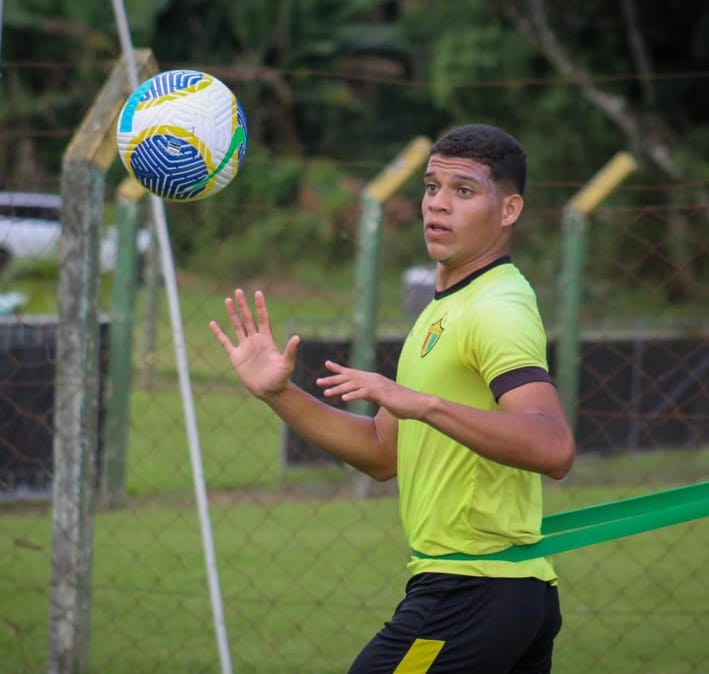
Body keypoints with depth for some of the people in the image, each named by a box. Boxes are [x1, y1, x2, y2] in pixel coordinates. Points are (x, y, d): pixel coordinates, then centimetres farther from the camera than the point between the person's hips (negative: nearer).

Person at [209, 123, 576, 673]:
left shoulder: (498, 310, -14)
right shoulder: (447, 309, 18)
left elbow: (554, 448, -30)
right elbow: (384, 452, 22)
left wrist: (421, 403, -37)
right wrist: (280, 393, 10)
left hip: (469, 593, -10)